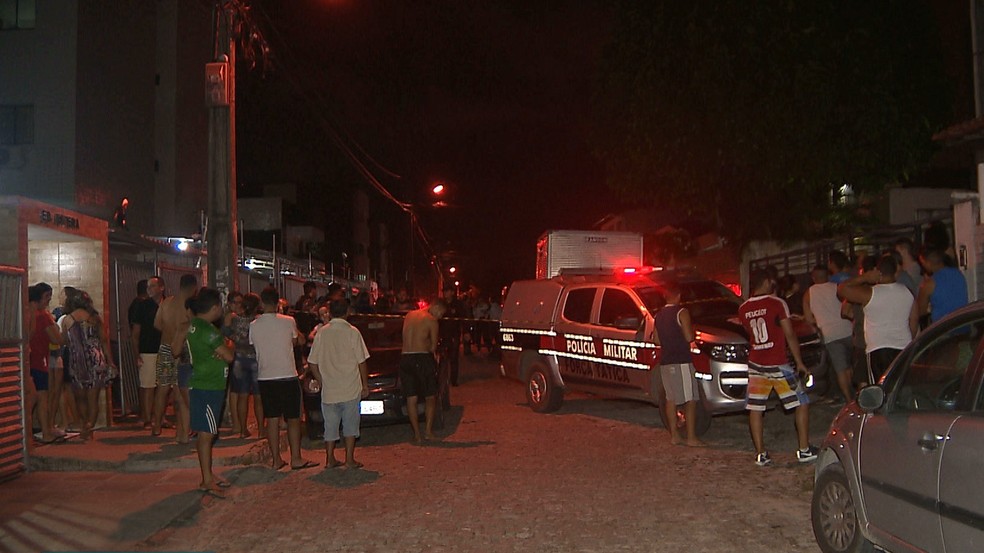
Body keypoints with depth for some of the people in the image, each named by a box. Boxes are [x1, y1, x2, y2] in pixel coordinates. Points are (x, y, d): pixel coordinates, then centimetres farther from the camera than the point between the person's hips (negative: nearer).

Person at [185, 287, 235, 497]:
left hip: (200, 384, 10)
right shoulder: (207, 330, -20)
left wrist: (222, 347, -5)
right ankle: (206, 481, 0)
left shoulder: (194, 325, 11)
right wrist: (229, 345, 4)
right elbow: (228, 356, -17)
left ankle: (208, 475, 23)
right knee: (206, 434, -5)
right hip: (208, 387, -10)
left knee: (208, 433, 15)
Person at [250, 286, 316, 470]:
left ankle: (276, 459, 12)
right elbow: (299, 341, 6)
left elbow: (253, 345, 10)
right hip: (287, 376, -3)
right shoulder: (288, 322, -8)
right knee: (293, 419, 4)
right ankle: (296, 459, 5)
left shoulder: (254, 325, -1)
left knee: (272, 420, 9)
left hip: (265, 377, 3)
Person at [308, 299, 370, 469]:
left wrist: (322, 381, 15)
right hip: (350, 390, -3)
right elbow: (361, 362, -5)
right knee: (350, 425, 7)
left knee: (330, 425, 12)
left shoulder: (321, 333, 1)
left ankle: (330, 459, 14)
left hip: (328, 390, 3)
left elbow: (312, 363, 4)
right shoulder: (352, 332, -7)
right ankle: (349, 459, 8)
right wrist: (365, 385, 3)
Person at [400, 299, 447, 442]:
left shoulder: (409, 315, 14)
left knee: (411, 398, 7)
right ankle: (428, 431, 4)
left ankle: (417, 434, 6)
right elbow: (433, 347, -1)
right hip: (423, 358, -5)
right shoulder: (431, 320, -4)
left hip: (405, 358, 5)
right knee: (430, 397, 10)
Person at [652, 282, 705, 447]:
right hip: (681, 362, -7)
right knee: (690, 399, -2)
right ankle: (691, 437, -3)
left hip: (665, 362, 7)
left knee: (670, 398, 11)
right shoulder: (681, 312, -10)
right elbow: (689, 337, -15)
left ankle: (674, 435, 14)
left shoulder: (658, 315, 11)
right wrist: (692, 331, 5)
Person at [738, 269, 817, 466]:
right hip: (778, 365, -4)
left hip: (755, 365, 4)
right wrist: (799, 363, -2)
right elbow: (790, 335, -9)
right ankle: (804, 450, 9)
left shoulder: (743, 309, 4)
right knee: (801, 404, 9)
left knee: (755, 409, 6)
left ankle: (760, 454, 6)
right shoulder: (777, 303, -8)